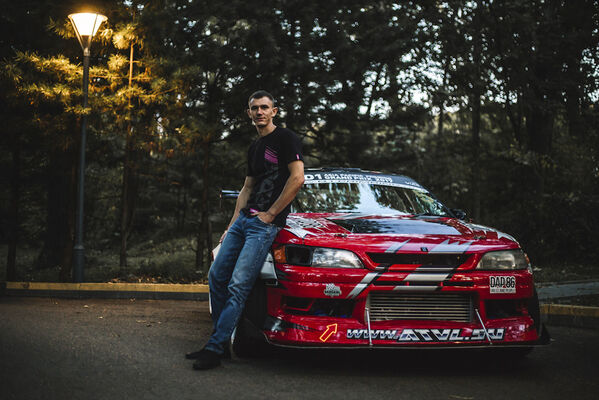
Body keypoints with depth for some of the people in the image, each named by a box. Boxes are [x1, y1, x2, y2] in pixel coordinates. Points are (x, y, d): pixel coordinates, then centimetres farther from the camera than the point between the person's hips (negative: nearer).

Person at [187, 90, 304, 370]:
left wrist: (270, 214, -12)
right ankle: (222, 339, 14)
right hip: (244, 218, 9)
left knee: (238, 285, -14)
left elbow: (297, 178, -14)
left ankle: (215, 349, -13)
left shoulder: (285, 138, -4)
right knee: (216, 276, 5)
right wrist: (232, 225, 18)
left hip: (266, 223, -9)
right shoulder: (254, 148, 21)